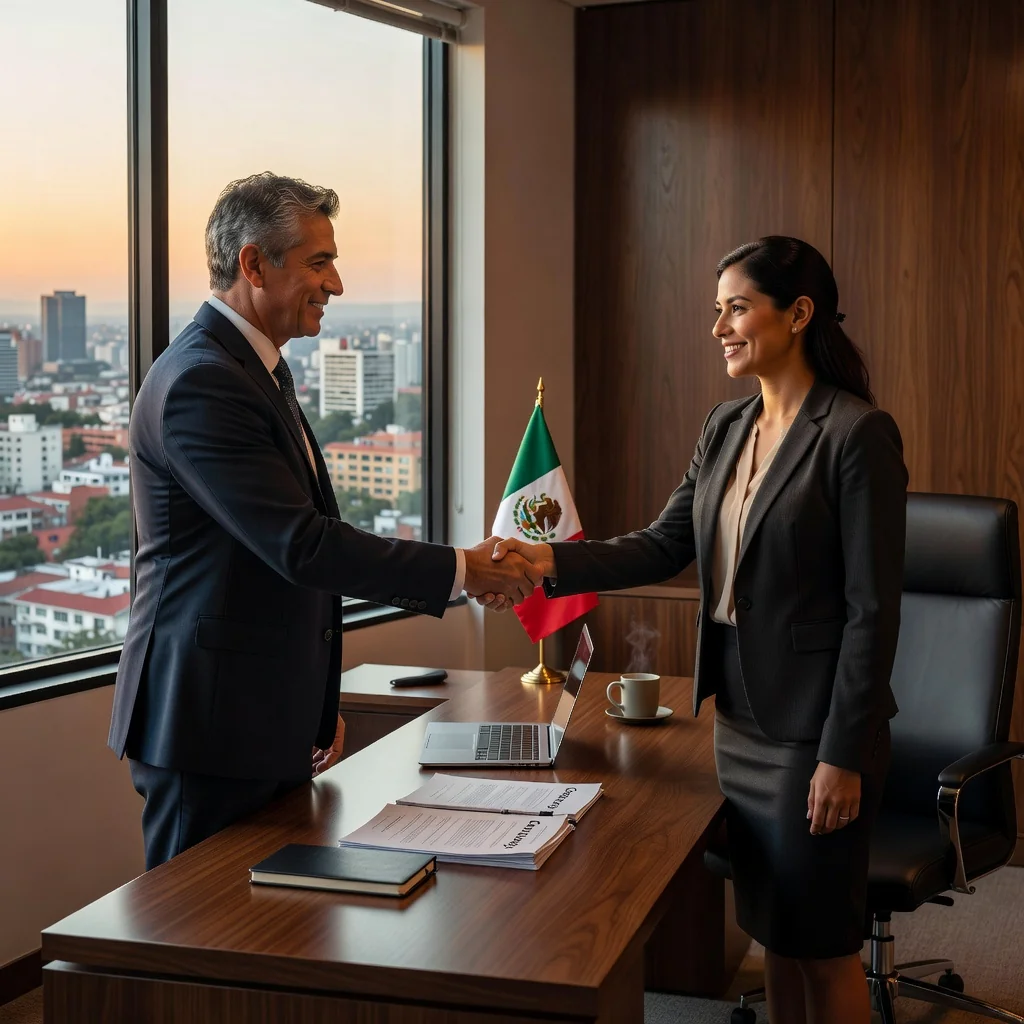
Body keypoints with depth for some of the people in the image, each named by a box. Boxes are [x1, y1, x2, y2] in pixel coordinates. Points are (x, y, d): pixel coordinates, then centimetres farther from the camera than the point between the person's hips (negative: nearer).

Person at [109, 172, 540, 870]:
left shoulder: (262, 370, 15)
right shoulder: (201, 383, -19)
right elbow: (301, 544, -24)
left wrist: (317, 702, 21)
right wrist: (459, 570, -17)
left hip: (272, 721, 10)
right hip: (212, 729, -10)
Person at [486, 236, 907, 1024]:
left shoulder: (858, 434, -15)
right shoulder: (727, 427, 8)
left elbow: (873, 609, -16)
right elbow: (665, 546, 5)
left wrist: (845, 755, -17)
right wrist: (552, 561, -10)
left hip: (815, 729, -7)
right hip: (740, 718, 7)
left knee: (822, 942, 7)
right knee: (771, 931, 18)